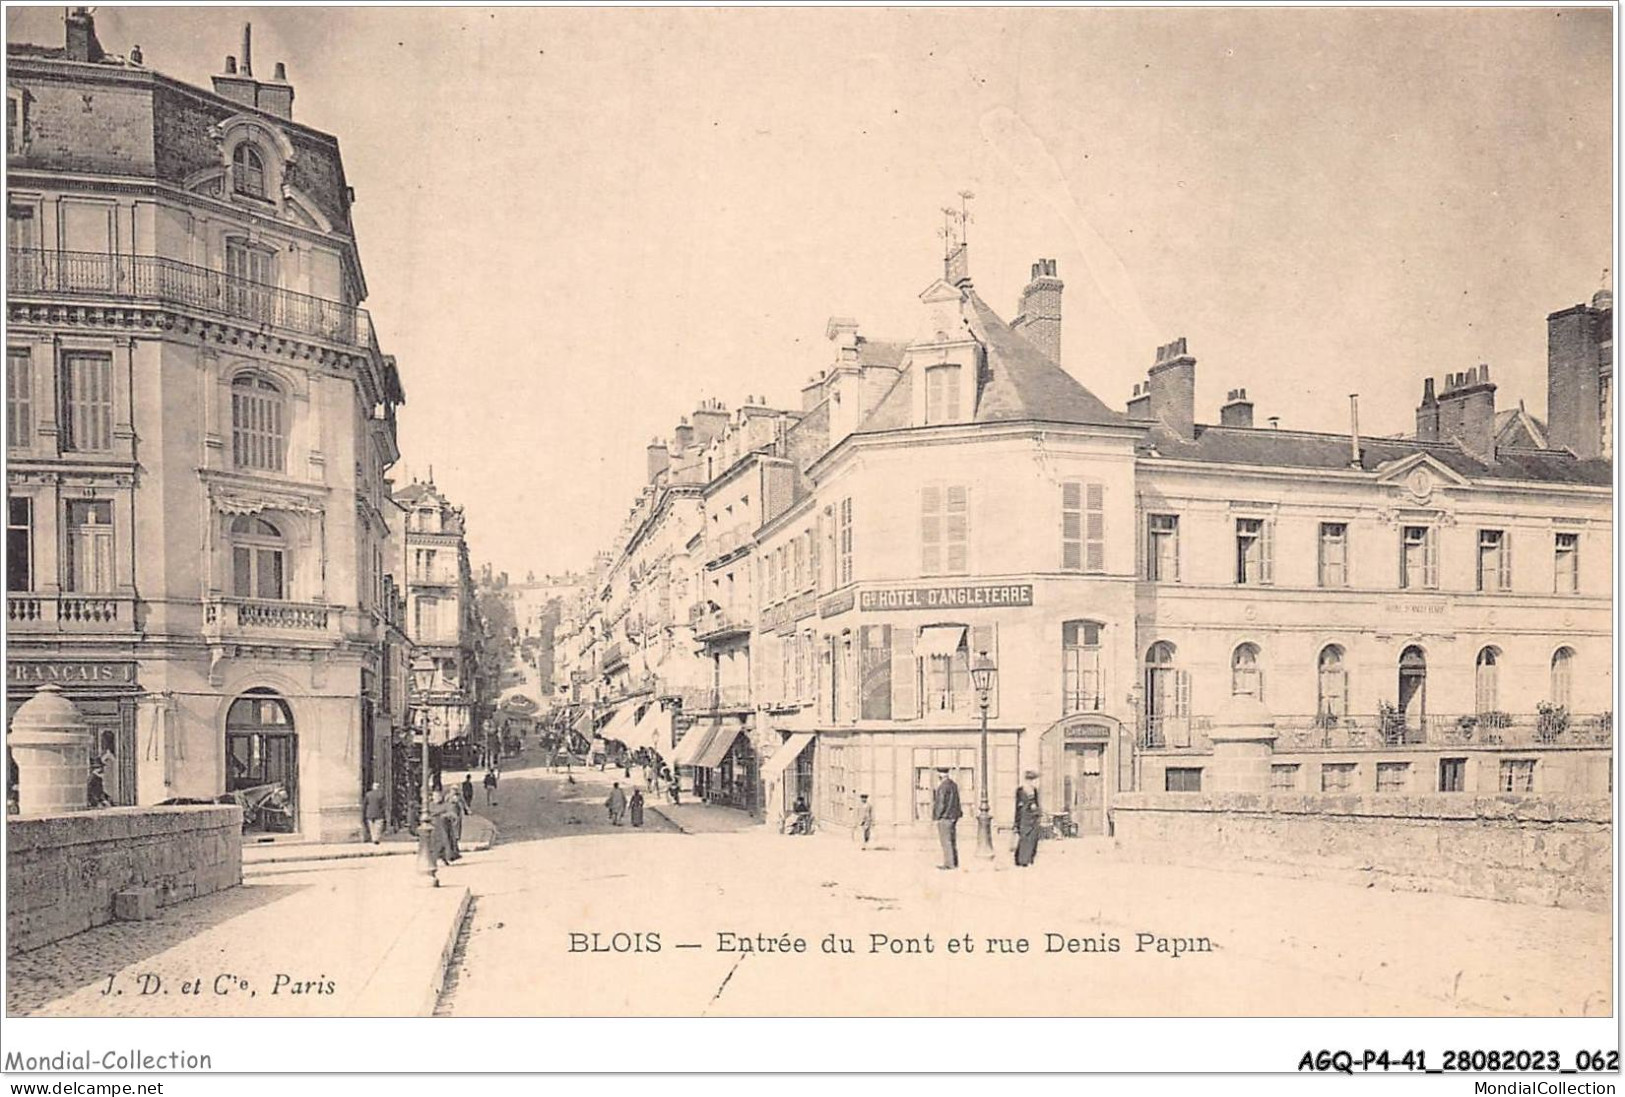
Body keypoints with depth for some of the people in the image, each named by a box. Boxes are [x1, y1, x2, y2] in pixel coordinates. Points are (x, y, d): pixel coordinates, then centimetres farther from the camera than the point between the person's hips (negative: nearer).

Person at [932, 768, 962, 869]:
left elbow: (941, 804, -19)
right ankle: (954, 863, 18)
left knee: (946, 841, -4)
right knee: (952, 841, 14)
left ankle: (949, 863, -3)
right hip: (953, 816, 9)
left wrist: (936, 817, -11)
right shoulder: (953, 784, 11)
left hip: (944, 817, -9)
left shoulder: (943, 787, -17)